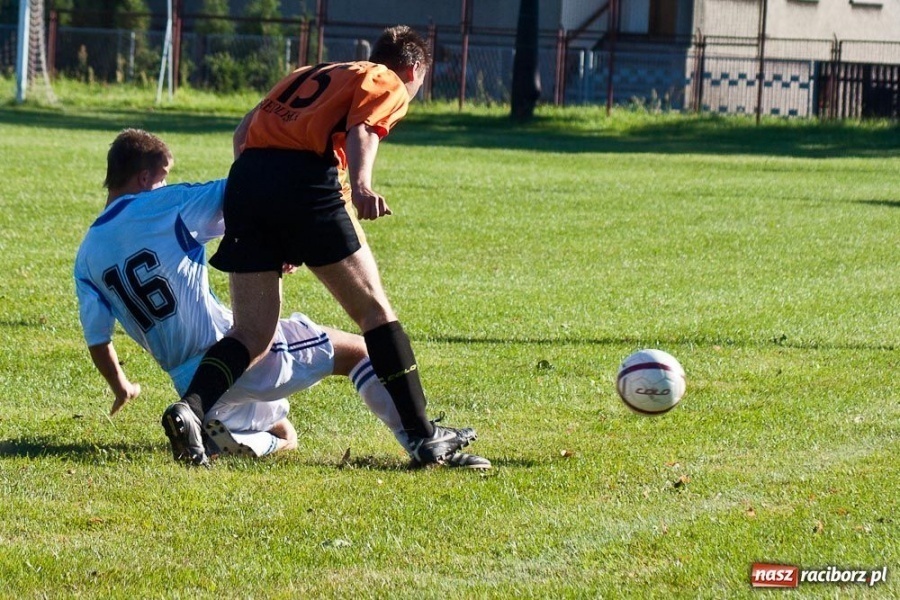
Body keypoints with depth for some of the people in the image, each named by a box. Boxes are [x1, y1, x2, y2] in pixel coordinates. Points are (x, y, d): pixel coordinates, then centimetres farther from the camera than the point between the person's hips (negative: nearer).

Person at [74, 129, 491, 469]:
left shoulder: (86, 258, 10)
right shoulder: (162, 205, -4)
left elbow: (97, 341, 11)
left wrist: (121, 388, 27)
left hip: (190, 382, 6)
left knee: (283, 438, 26)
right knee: (355, 350, 6)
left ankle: (214, 435, -5)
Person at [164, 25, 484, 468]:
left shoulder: (307, 75, 35)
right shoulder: (390, 85, 16)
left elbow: (243, 132, 25)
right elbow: (362, 132, -7)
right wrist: (360, 186, -24)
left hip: (245, 179, 6)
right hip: (307, 178, -5)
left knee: (253, 334, 8)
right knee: (373, 308, 6)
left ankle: (191, 407, -17)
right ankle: (422, 435, 6)